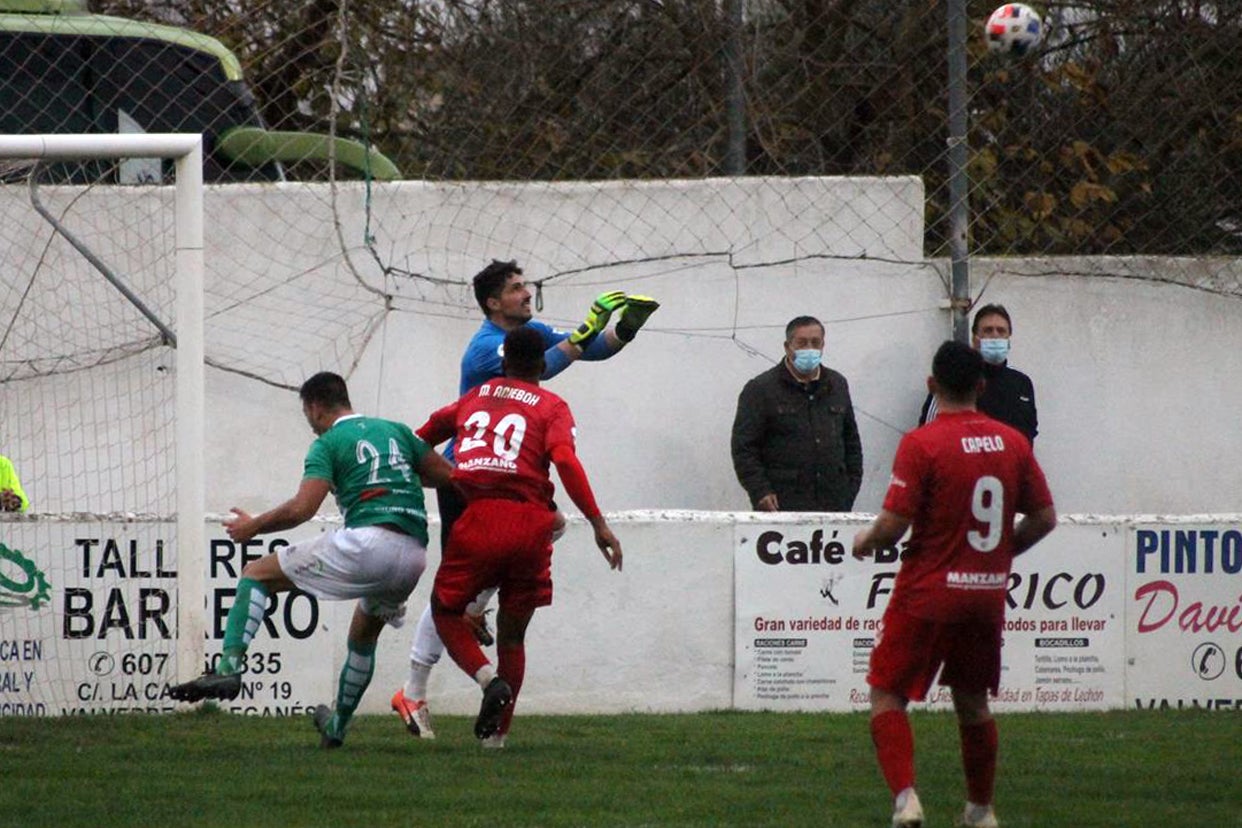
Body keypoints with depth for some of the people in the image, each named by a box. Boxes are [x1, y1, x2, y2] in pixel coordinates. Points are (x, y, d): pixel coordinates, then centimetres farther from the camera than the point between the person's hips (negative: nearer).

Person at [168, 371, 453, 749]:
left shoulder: (328, 444, 5)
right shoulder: (396, 431, 22)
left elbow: (301, 508, -7)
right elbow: (447, 475, 22)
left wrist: (253, 526, 8)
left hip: (366, 540, -6)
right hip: (414, 555, 6)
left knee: (256, 574, 5)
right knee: (364, 636, 32)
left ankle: (230, 666, -13)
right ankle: (337, 727, 44)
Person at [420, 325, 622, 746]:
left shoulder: (475, 397, 18)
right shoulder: (551, 407, 8)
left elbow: (429, 432, 28)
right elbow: (565, 460, -8)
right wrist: (598, 523, -13)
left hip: (479, 521, 0)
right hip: (530, 522, 0)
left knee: (445, 609, 16)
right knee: (512, 633, 14)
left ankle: (489, 678, -12)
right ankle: (497, 733, 11)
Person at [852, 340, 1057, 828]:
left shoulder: (921, 444, -13)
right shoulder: (1012, 442, 3)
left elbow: (893, 525, -16)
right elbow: (1044, 518, 7)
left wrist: (865, 542, 5)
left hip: (928, 595, -5)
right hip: (988, 596, 5)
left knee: (887, 695, 3)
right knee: (972, 702, 20)